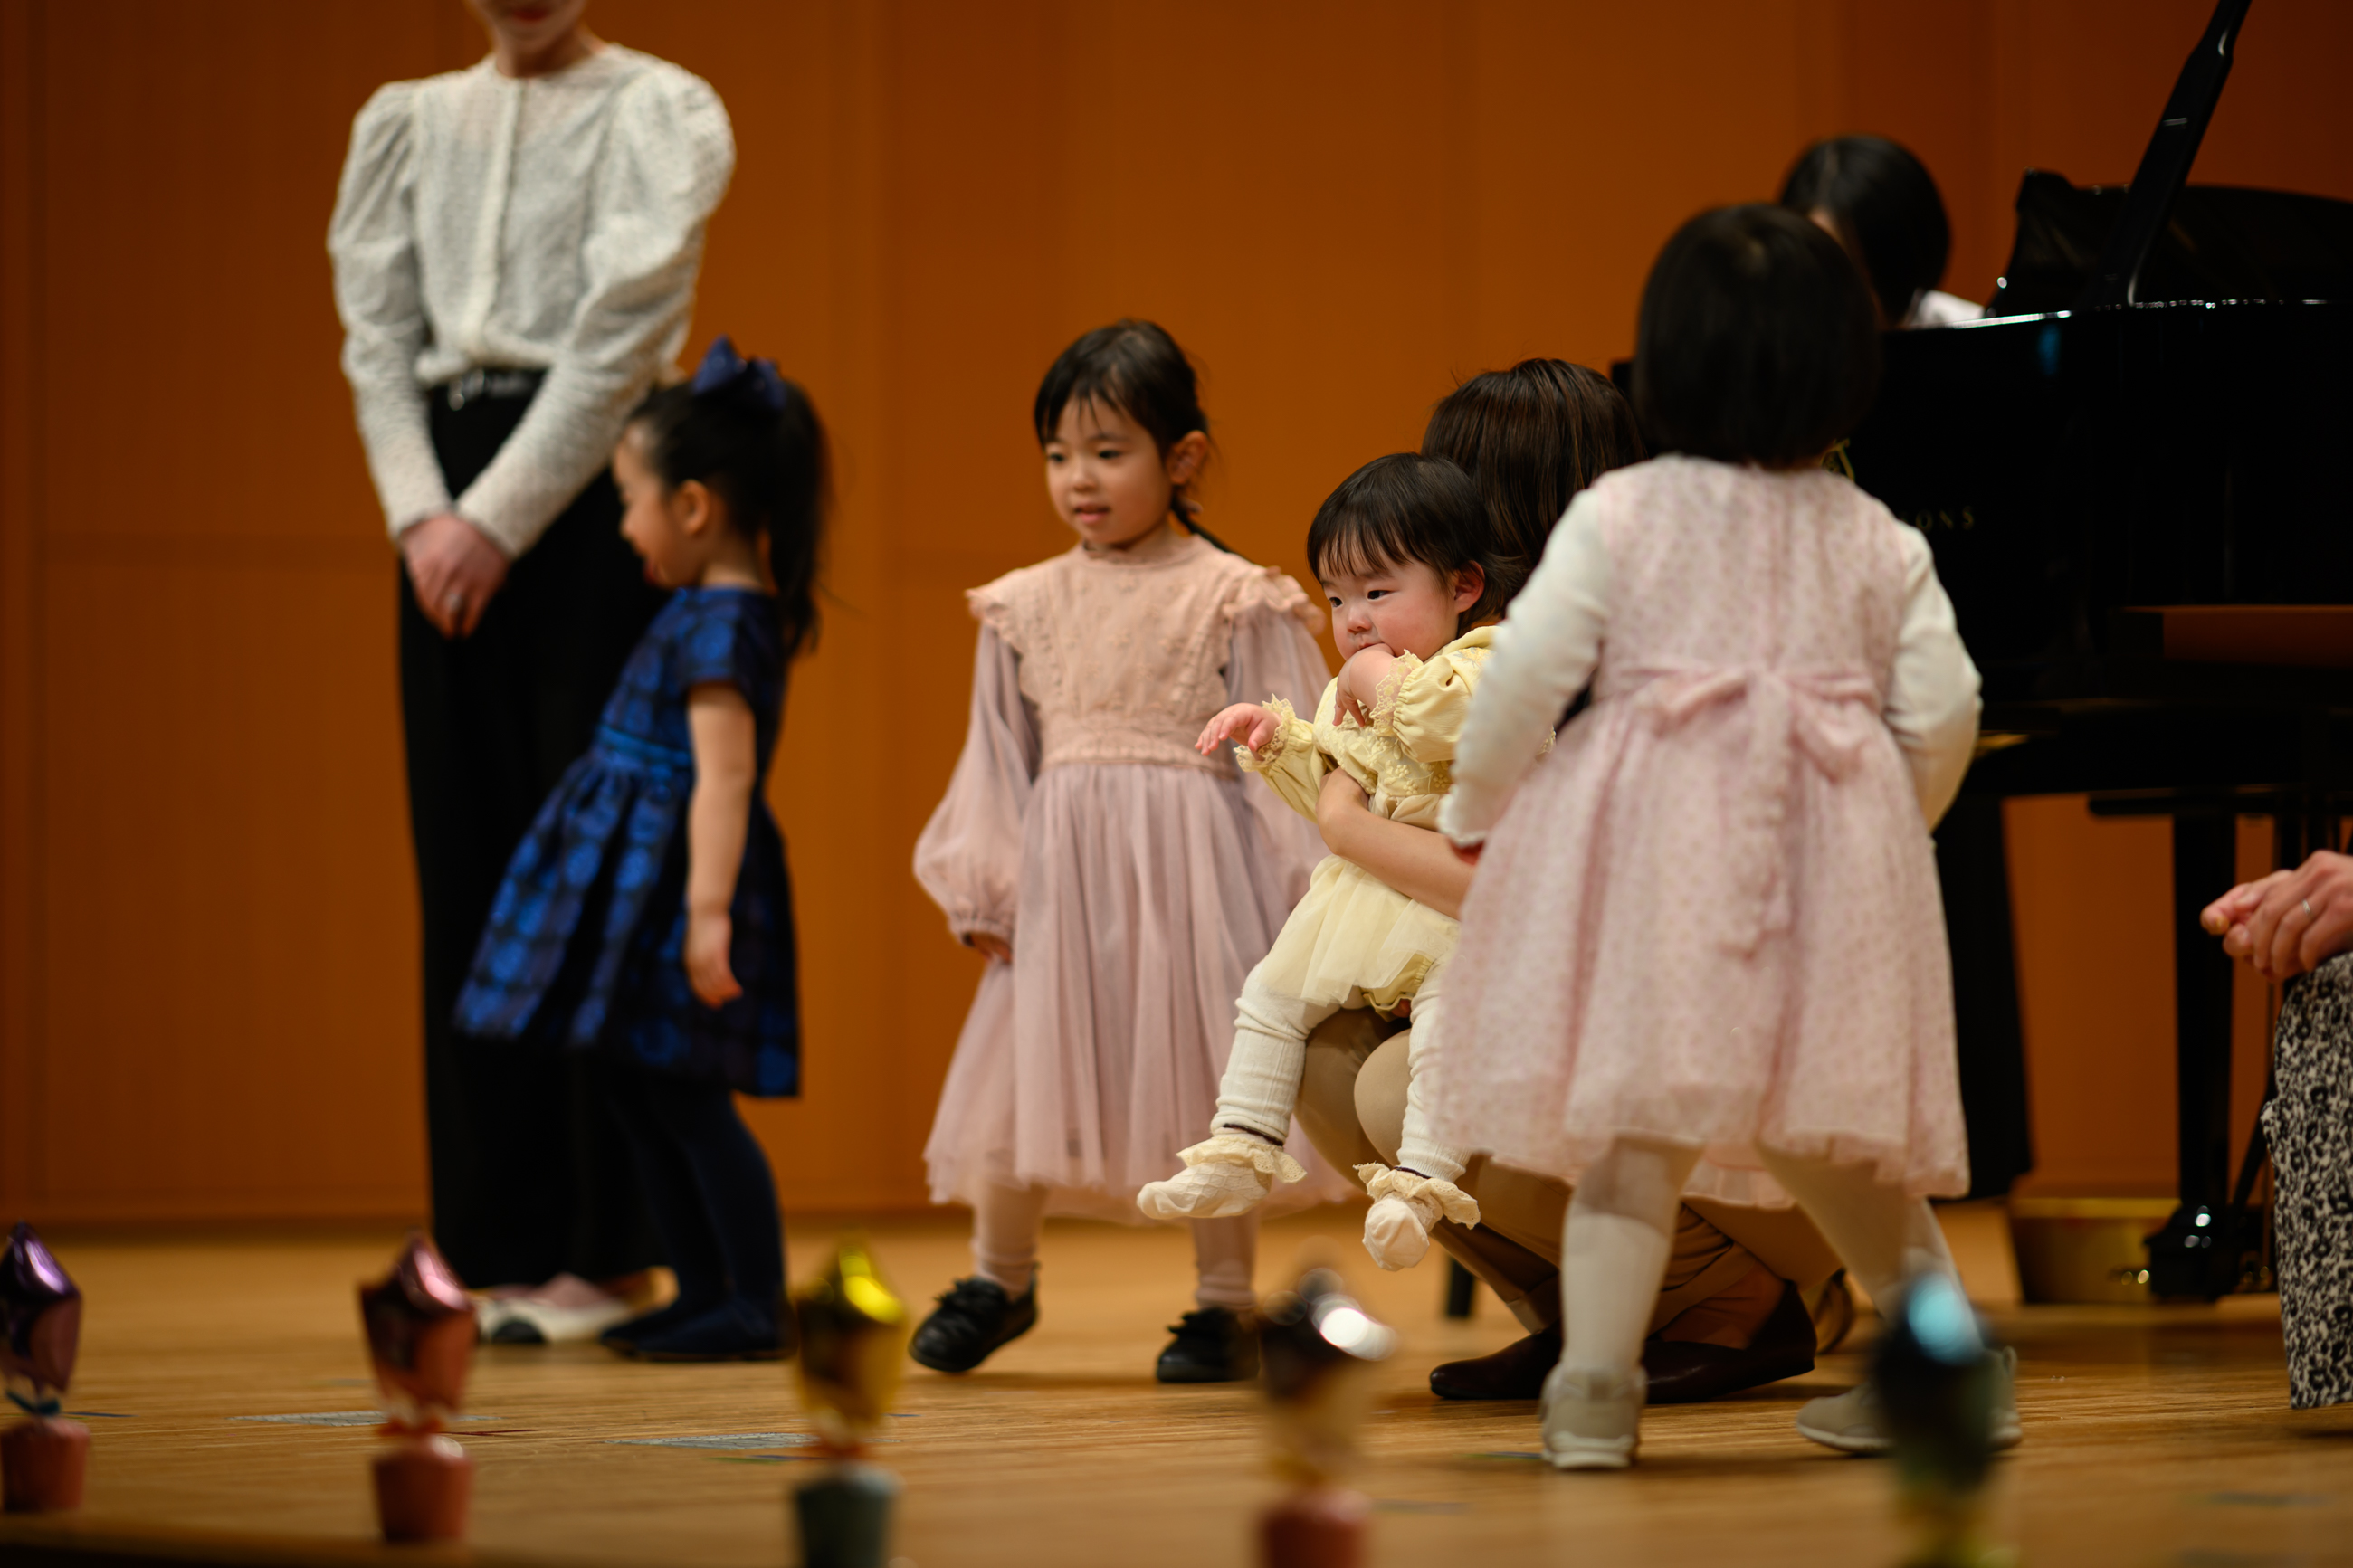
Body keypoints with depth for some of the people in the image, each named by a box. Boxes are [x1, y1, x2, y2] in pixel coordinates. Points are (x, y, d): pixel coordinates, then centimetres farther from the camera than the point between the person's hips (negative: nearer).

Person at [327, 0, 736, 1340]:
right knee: (466, 863, 3)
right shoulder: (410, 122, 16)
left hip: (593, 483, -5)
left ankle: (605, 1254, -3)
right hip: (450, 490, 5)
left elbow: (625, 328, -8)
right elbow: (377, 326, 9)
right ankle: (494, 1247, 7)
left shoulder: (656, 112, 2)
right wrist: (421, 514, -5)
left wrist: (500, 520, -14)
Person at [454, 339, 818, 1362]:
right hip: (633, 884, 10)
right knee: (639, 1091, 14)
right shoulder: (723, 607, 12)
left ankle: (757, 1304, -1)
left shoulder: (720, 624, -18)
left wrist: (709, 911, -30)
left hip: (673, 880, -10)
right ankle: (705, 1292, 21)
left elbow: (723, 778, -26)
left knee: (687, 1095, -7)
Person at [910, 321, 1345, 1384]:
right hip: (1062, 872, 4)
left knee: (1201, 1077, 1)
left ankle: (1224, 1303, 15)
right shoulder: (1025, 607, 8)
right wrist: (986, 895, 7)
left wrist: (1295, 896, -9)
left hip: (1192, 865, -3)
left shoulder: (1236, 601, -4)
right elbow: (1000, 758, 12)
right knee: (1018, 1071, 6)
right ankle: (999, 1276, 28)